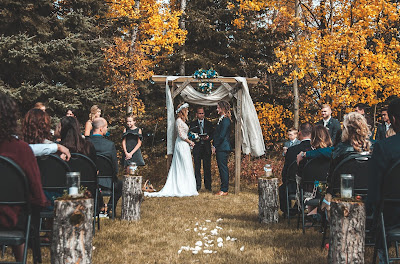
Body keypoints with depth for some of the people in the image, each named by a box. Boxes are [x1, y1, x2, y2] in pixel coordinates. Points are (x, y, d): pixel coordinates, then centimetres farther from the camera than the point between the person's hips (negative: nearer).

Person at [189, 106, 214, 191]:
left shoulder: (209, 123, 12)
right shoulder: (193, 124, 10)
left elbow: (212, 134, 8)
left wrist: (208, 137, -12)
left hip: (206, 147, 0)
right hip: (197, 148, 0)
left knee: (207, 167, 0)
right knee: (197, 167, 0)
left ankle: (208, 186, 5)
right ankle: (197, 186, 6)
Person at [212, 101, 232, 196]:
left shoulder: (225, 120, -14)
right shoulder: (221, 119, 16)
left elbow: (222, 136, -17)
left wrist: (215, 146, -11)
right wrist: (214, 145, 10)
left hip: (223, 148, -10)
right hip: (219, 149, 10)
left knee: (223, 168, -6)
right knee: (221, 168, 12)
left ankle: (224, 190, -1)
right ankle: (223, 188, 18)